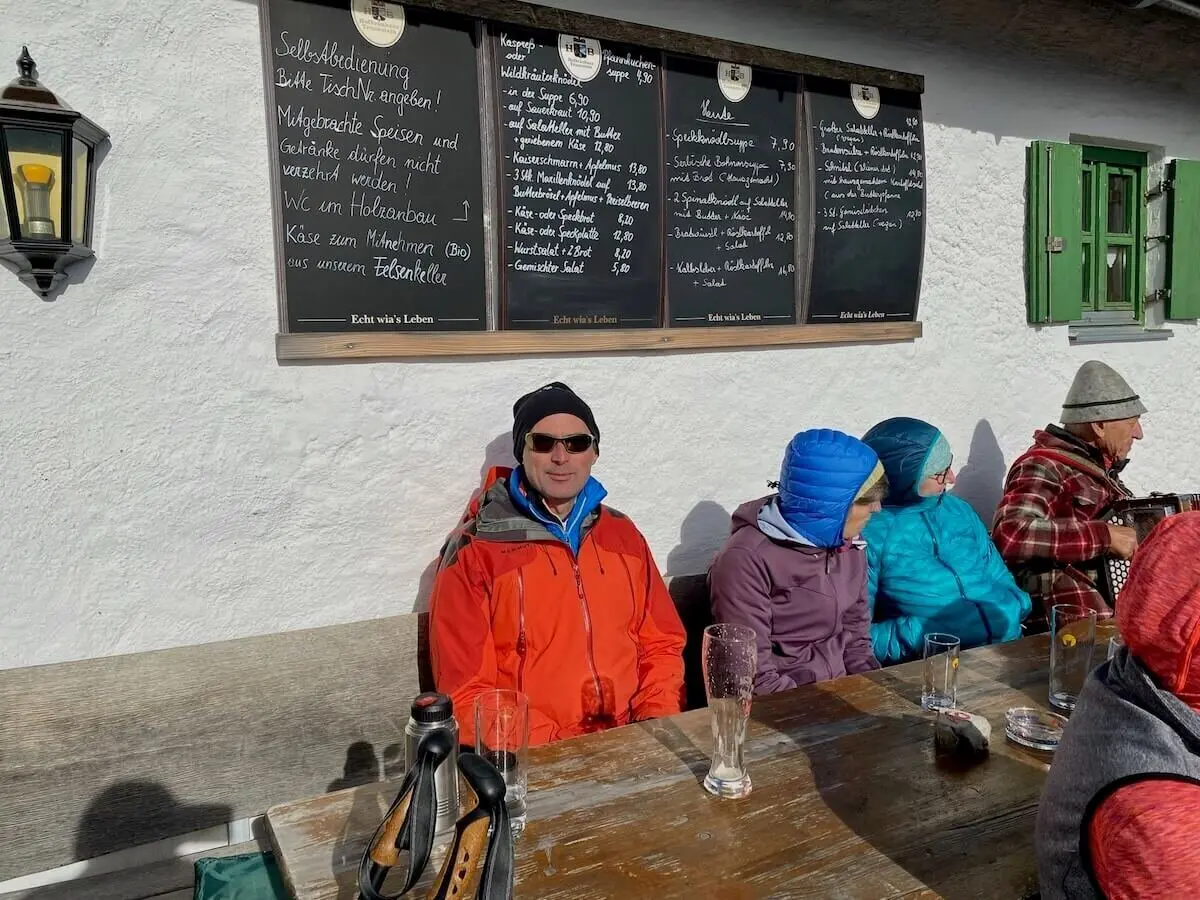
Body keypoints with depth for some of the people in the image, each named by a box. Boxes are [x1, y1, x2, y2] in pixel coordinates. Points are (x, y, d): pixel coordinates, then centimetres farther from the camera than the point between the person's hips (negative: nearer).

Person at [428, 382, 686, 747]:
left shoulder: (623, 534, 11)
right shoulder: (473, 552, -4)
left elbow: (661, 645, 15)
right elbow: (467, 694, -5)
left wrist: (657, 724, -1)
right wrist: (553, 750, -15)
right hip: (535, 755, -3)